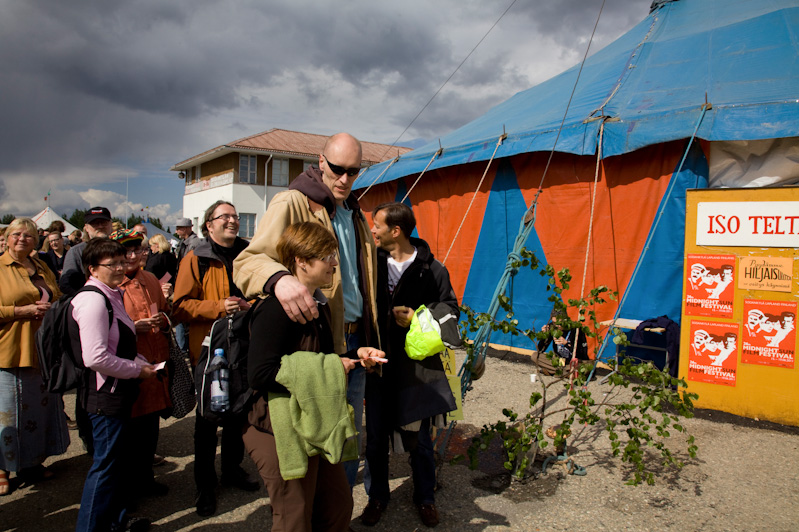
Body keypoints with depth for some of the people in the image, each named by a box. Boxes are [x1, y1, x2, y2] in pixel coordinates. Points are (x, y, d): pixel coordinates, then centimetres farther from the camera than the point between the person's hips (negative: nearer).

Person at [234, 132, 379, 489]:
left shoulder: (354, 212, 15)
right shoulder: (292, 204, -9)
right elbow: (248, 261, -21)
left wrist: (368, 339, 15)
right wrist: (278, 277, -44)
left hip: (354, 341, 8)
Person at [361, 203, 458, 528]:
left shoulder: (431, 269, -6)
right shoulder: (373, 261, 2)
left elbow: (450, 308, 1)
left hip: (415, 366, -2)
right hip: (378, 364, 3)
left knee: (417, 437, 9)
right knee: (375, 437, 11)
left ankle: (424, 498, 32)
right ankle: (378, 496, 34)